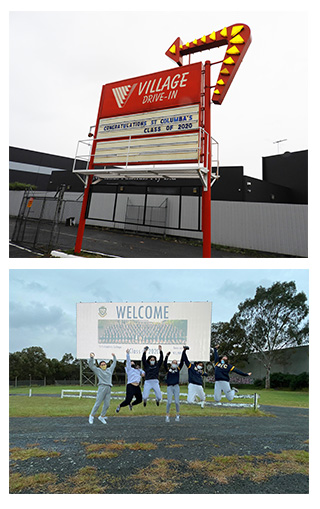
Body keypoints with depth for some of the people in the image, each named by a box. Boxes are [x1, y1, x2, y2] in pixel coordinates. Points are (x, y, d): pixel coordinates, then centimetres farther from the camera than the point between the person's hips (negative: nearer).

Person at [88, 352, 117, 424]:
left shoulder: (110, 369, 21)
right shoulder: (98, 370, 9)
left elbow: (114, 363, 36)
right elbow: (91, 366, -1)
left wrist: (114, 357, 44)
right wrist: (91, 357, -13)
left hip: (108, 389, 5)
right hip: (102, 388, -5)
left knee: (107, 404, 1)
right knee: (98, 403, -5)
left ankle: (101, 417, 16)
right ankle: (91, 416, 12)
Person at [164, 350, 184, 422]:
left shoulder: (178, 369, 10)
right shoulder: (168, 369, 5)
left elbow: (182, 363, 2)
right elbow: (164, 364, -10)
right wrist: (167, 356, -21)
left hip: (176, 386, 2)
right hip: (169, 387, -2)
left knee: (177, 401, -2)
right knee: (169, 402, -8)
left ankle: (177, 415, 17)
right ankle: (167, 415, 9)